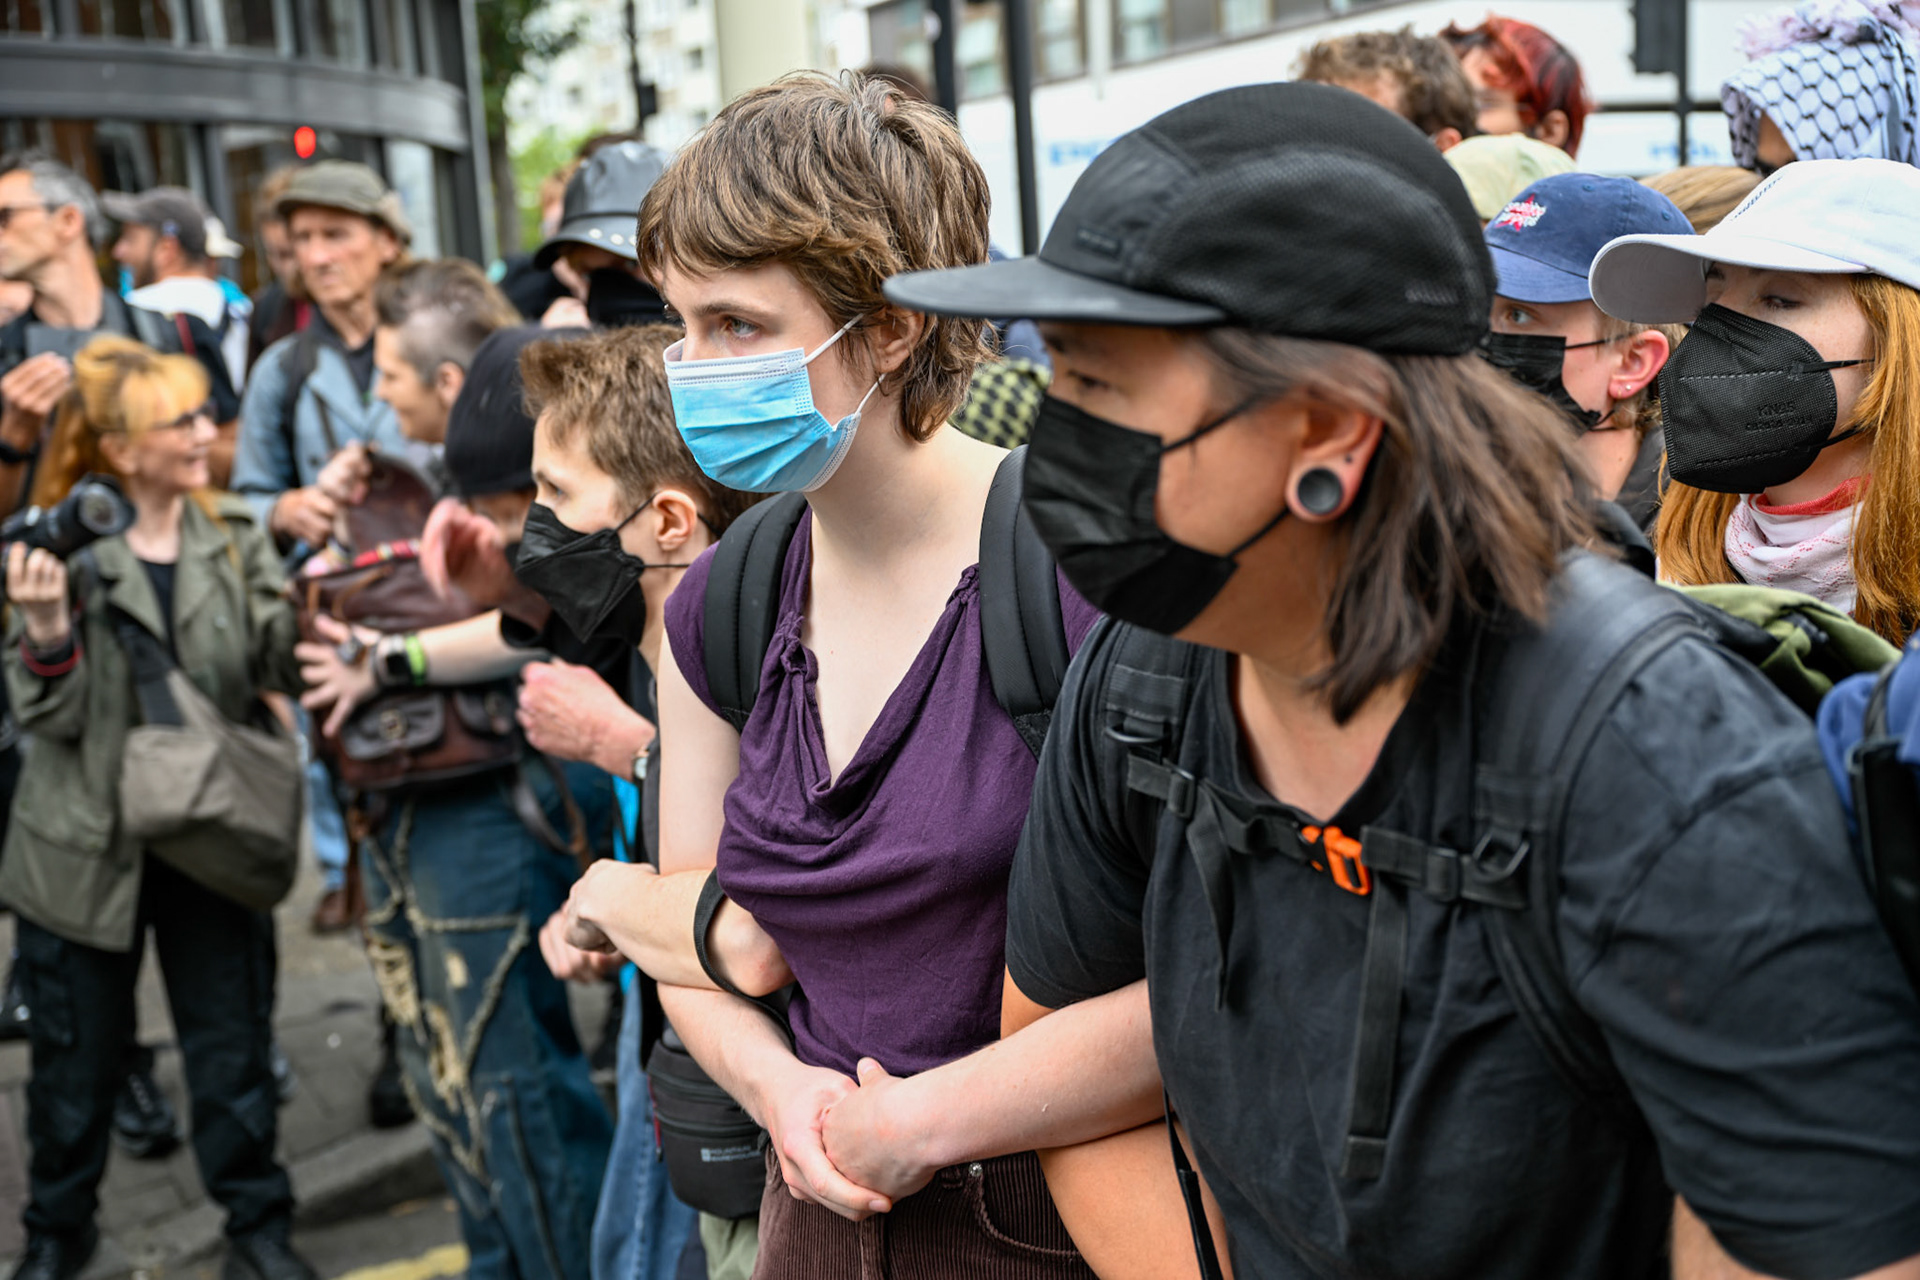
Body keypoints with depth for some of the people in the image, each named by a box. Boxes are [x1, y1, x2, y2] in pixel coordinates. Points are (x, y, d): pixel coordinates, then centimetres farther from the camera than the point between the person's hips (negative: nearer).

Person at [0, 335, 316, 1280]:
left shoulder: (236, 537, -1)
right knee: (77, 1055, 14)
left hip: (211, 838, 2)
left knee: (233, 1044, 9)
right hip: (87, 846, -1)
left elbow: (281, 664, -8)